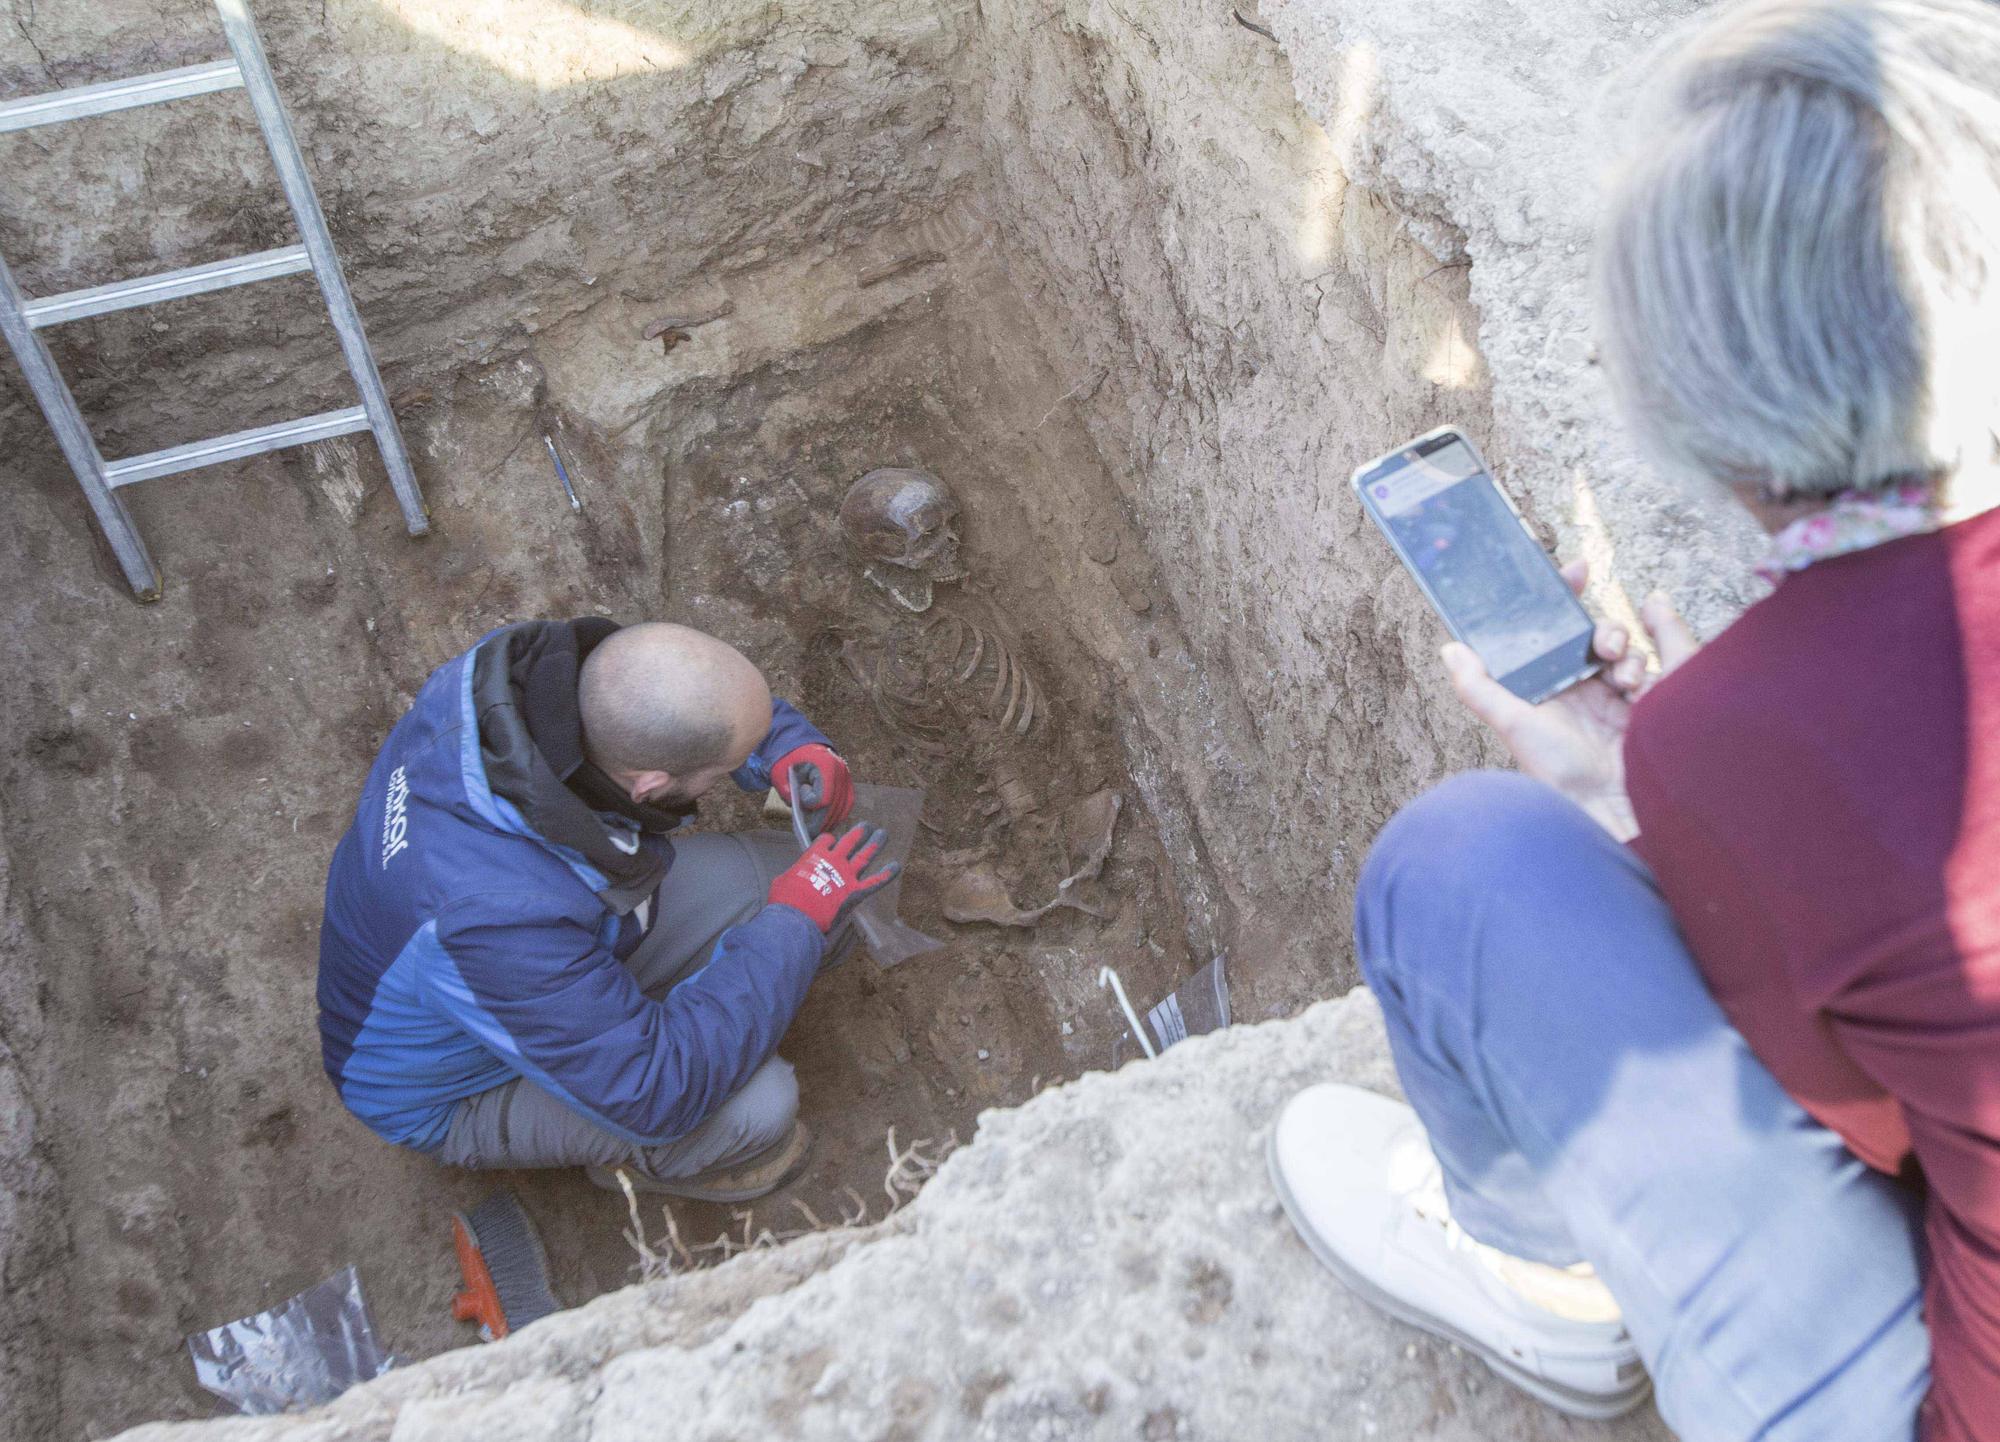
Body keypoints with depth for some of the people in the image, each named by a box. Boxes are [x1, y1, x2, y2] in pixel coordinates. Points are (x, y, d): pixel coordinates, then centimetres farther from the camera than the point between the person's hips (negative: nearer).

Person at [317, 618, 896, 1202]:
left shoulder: (537, 662, -26)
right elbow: (654, 1094, -33)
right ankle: (639, 1158, 12)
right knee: (757, 1105, -22)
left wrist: (789, 745, -19)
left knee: (774, 871, -6)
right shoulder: (500, 909, -45)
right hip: (459, 1086, -7)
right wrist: (794, 924, -27)